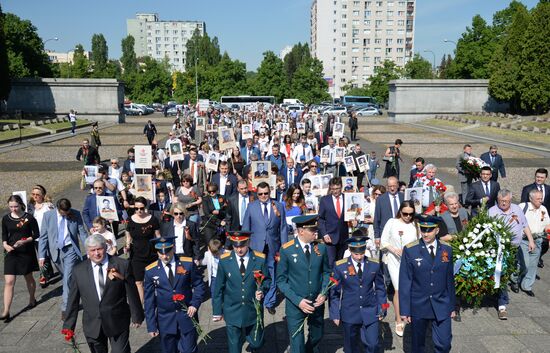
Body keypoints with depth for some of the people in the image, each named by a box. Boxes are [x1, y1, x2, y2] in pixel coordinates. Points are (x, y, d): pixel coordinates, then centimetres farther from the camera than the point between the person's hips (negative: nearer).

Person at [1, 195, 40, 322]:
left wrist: (24, 241, -19)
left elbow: (36, 234, -4)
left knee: (29, 278, 16)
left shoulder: (29, 218, -8)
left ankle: (32, 300, 40)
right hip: (11, 253, 2)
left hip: (27, 252, -2)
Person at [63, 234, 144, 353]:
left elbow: (132, 293, -3)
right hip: (92, 325, 2)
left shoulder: (122, 265, -9)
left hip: (118, 323, -2)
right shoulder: (78, 270, -3)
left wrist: (137, 316, 3)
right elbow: (73, 300, 2)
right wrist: (69, 326, 5)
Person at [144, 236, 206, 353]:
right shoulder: (151, 271, -7)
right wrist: (151, 325, -2)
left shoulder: (188, 263, -9)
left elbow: (199, 285, 3)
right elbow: (149, 300, -1)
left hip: (187, 315, -1)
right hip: (165, 319, 1)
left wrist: (195, 304, -11)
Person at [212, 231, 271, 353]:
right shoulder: (224, 260, -10)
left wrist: (262, 290, -18)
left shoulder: (260, 259, -11)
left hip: (253, 311, 1)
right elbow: (218, 287, -2)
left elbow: (267, 280, 3)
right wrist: (217, 310, 1)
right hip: (232, 312, 0)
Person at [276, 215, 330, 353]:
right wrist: (297, 300, -17)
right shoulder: (287, 250, -14)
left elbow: (326, 272, 7)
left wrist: (324, 293, -8)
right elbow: (281, 280, -9)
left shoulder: (321, 247, -6)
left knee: (317, 337, 24)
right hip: (295, 304, -3)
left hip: (317, 302, 4)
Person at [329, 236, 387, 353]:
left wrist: (382, 310, 4)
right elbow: (334, 293, -3)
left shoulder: (374, 265, -4)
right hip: (349, 313, -1)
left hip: (370, 313, 1)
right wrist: (335, 314, -4)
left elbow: (380, 288, 6)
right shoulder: (340, 266, -9)